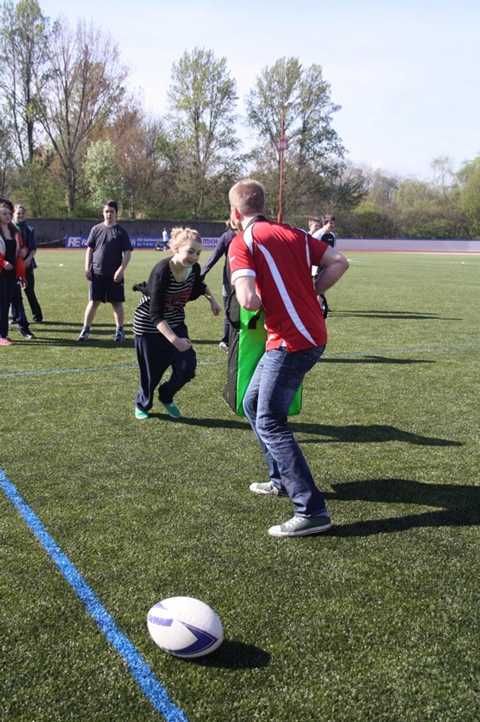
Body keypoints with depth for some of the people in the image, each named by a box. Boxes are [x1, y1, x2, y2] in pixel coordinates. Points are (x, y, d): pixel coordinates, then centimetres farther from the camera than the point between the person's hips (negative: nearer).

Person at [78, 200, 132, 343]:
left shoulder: (121, 232, 0)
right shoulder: (96, 229, 6)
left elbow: (127, 253, -3)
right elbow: (89, 249, 9)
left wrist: (121, 269, -14)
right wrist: (87, 268, 0)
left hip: (115, 275, -1)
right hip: (97, 273, 2)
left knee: (117, 303, 4)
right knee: (93, 301, 4)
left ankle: (119, 331, 16)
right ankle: (85, 329, 11)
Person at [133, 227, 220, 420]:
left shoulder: (194, 268, -13)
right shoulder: (162, 271, -32)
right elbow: (156, 314, -35)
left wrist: (212, 299, 5)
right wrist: (175, 340, -44)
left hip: (176, 322, 5)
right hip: (149, 325, -5)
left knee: (187, 367, -5)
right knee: (152, 372, 3)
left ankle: (166, 396, 26)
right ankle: (142, 405, 34)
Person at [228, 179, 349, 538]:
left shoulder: (242, 242, -8)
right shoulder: (293, 232, 13)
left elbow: (249, 300, -21)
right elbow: (339, 262, 11)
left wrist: (252, 296, 2)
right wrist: (309, 292, 11)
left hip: (290, 341, -8)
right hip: (313, 333, 8)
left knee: (270, 423, -4)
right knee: (252, 404, 22)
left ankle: (311, 511, -7)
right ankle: (282, 480, 33)